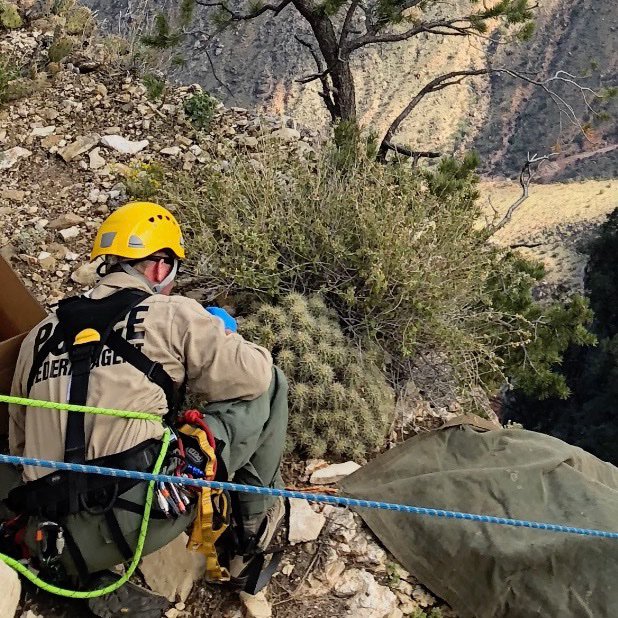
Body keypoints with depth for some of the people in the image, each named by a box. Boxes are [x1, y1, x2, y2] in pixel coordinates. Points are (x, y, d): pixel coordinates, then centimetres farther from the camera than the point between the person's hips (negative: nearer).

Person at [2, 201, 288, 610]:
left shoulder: (40, 335, 16)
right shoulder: (170, 314, 1)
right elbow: (252, 377, -1)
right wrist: (223, 342, 21)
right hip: (144, 511, -6)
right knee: (269, 384, 9)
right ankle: (255, 526, 19)